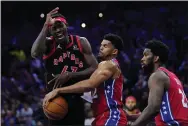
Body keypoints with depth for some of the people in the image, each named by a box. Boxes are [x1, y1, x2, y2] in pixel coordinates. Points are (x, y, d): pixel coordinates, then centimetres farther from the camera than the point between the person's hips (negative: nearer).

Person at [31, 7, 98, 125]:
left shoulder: (81, 42, -1)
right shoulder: (48, 43, -5)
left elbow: (95, 69, -6)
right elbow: (35, 53, -30)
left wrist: (69, 75, -18)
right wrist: (46, 26, -26)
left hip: (76, 99, 1)